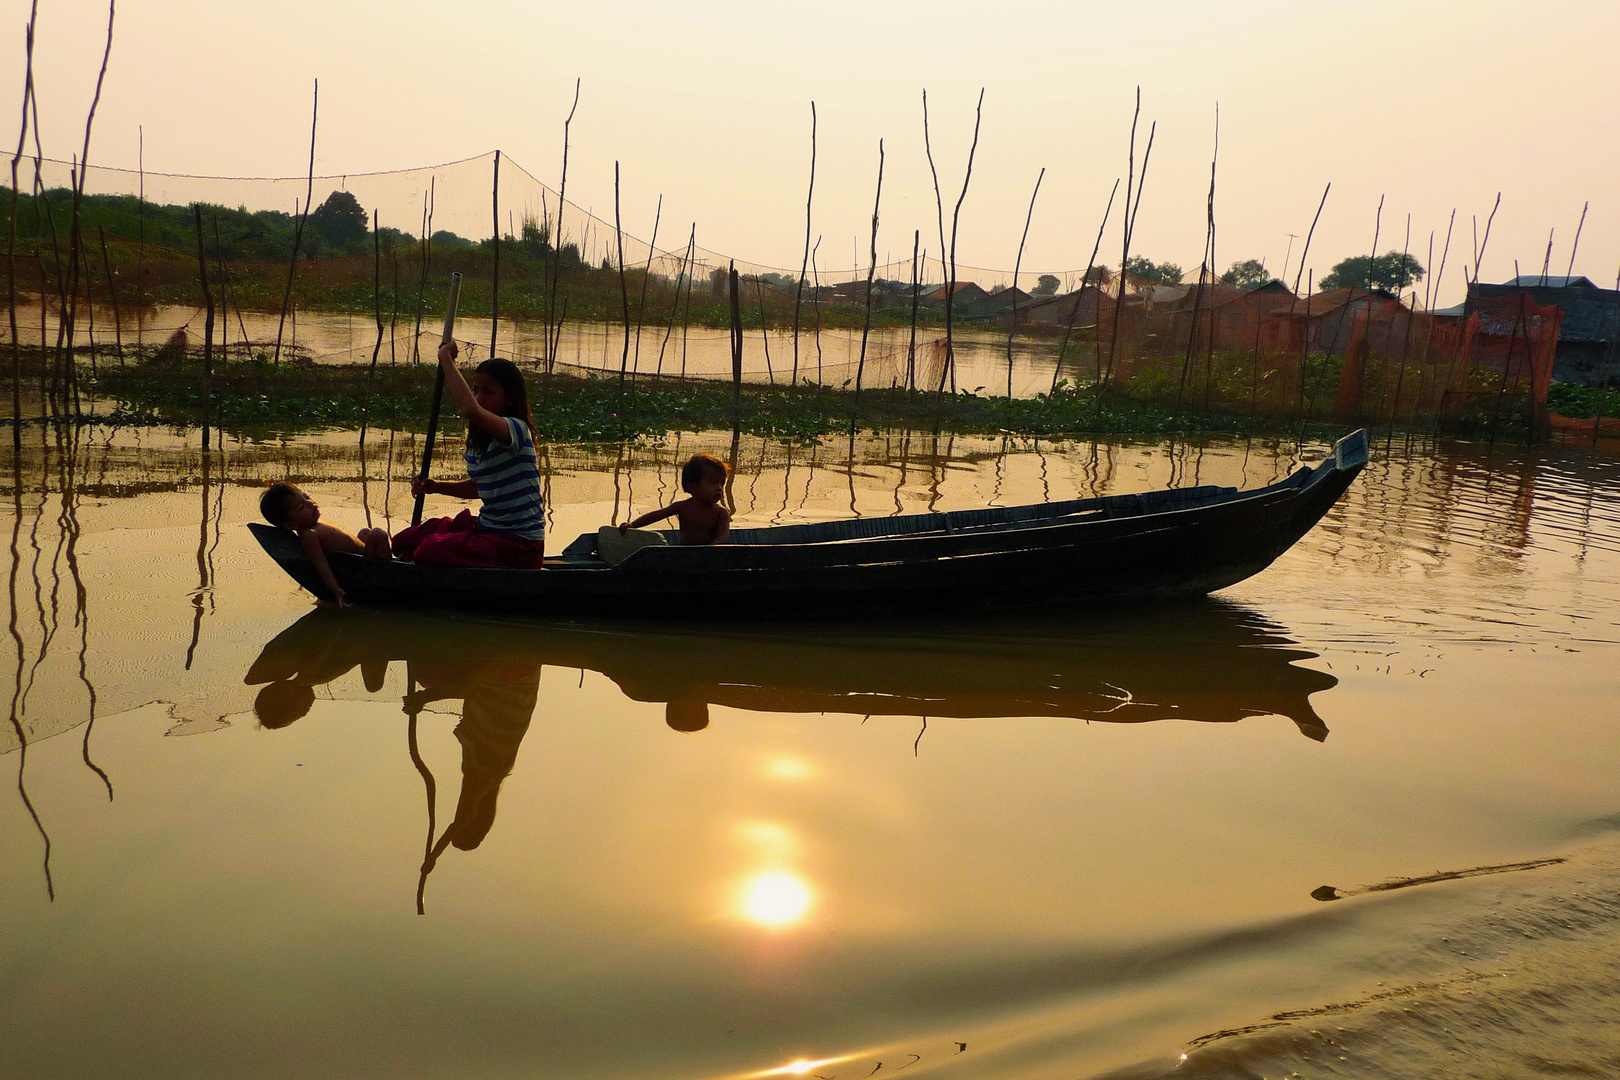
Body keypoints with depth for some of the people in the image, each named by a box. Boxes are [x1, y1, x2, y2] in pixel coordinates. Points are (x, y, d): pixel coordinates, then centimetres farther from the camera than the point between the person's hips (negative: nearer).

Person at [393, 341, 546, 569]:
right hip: (488, 527, 9)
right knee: (404, 541, 7)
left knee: (431, 551, -25)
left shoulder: (517, 430, -18)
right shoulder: (479, 439, 9)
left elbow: (471, 410, -40)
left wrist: (446, 359, -29)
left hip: (519, 543, -9)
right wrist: (437, 487, 7)